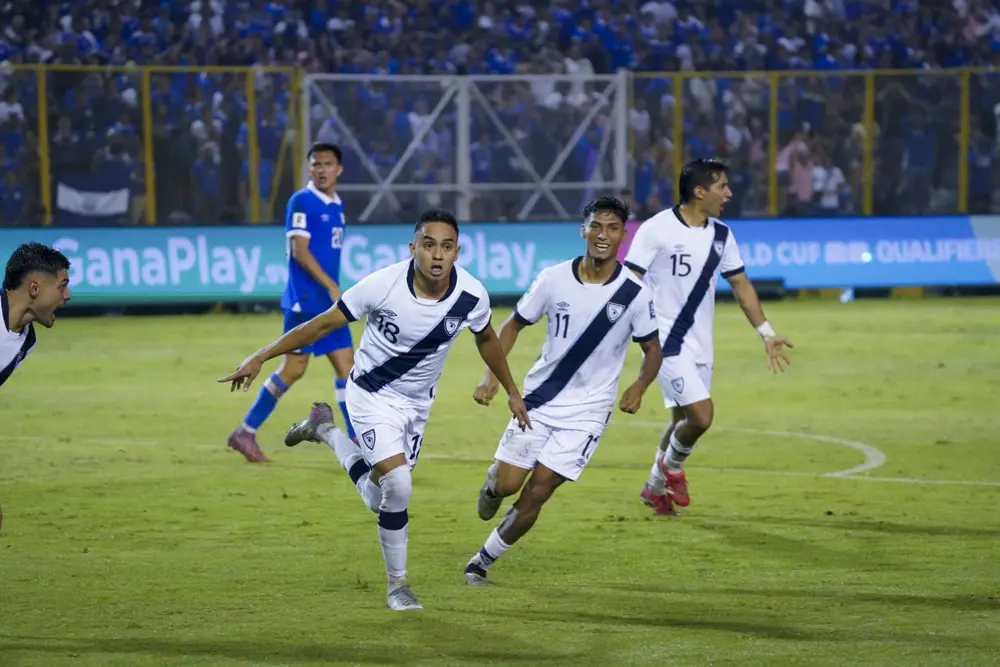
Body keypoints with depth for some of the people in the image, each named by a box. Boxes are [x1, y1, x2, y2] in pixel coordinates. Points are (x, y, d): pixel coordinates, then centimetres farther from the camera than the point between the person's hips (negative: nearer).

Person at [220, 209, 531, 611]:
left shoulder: (471, 296, -18)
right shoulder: (384, 285, -28)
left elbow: (486, 339, 5)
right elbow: (324, 324, -18)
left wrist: (511, 391, 17)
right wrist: (260, 358, -19)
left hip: (417, 402, 4)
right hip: (371, 394, -4)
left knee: (381, 500, 9)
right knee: (397, 486, -20)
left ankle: (326, 431, 35)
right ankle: (397, 586, 2)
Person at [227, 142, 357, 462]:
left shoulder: (337, 205, 14)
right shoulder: (302, 202, -10)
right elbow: (299, 250, -17)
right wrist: (332, 287, -22)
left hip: (329, 303, 8)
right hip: (305, 301, -8)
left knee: (347, 365, 3)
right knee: (293, 369, -5)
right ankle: (245, 432, 5)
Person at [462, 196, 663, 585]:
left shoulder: (635, 294, -9)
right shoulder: (554, 279, -7)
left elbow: (652, 349, 2)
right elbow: (514, 325, 5)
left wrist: (638, 387, -18)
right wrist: (492, 376, -7)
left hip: (587, 411, -1)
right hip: (539, 401, 1)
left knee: (536, 493, -7)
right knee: (506, 483, -5)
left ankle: (484, 560, 13)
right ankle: (492, 486, 34)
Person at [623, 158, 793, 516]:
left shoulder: (721, 235, 6)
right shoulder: (656, 230, -13)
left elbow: (741, 284, 14)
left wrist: (766, 333, 10)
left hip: (699, 345, 7)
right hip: (666, 340, -7)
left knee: (683, 420, 13)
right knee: (701, 414, -17)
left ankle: (656, 486, 34)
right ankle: (672, 466, 12)